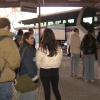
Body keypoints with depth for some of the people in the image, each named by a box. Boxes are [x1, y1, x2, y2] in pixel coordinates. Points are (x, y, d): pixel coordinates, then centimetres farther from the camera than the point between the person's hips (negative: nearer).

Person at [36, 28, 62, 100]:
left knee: (47, 90, 13)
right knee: (56, 89, 22)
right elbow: (59, 60, 1)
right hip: (55, 71, 3)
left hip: (44, 71, -3)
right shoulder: (58, 47, -10)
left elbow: (38, 62, -9)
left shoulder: (41, 49, -19)